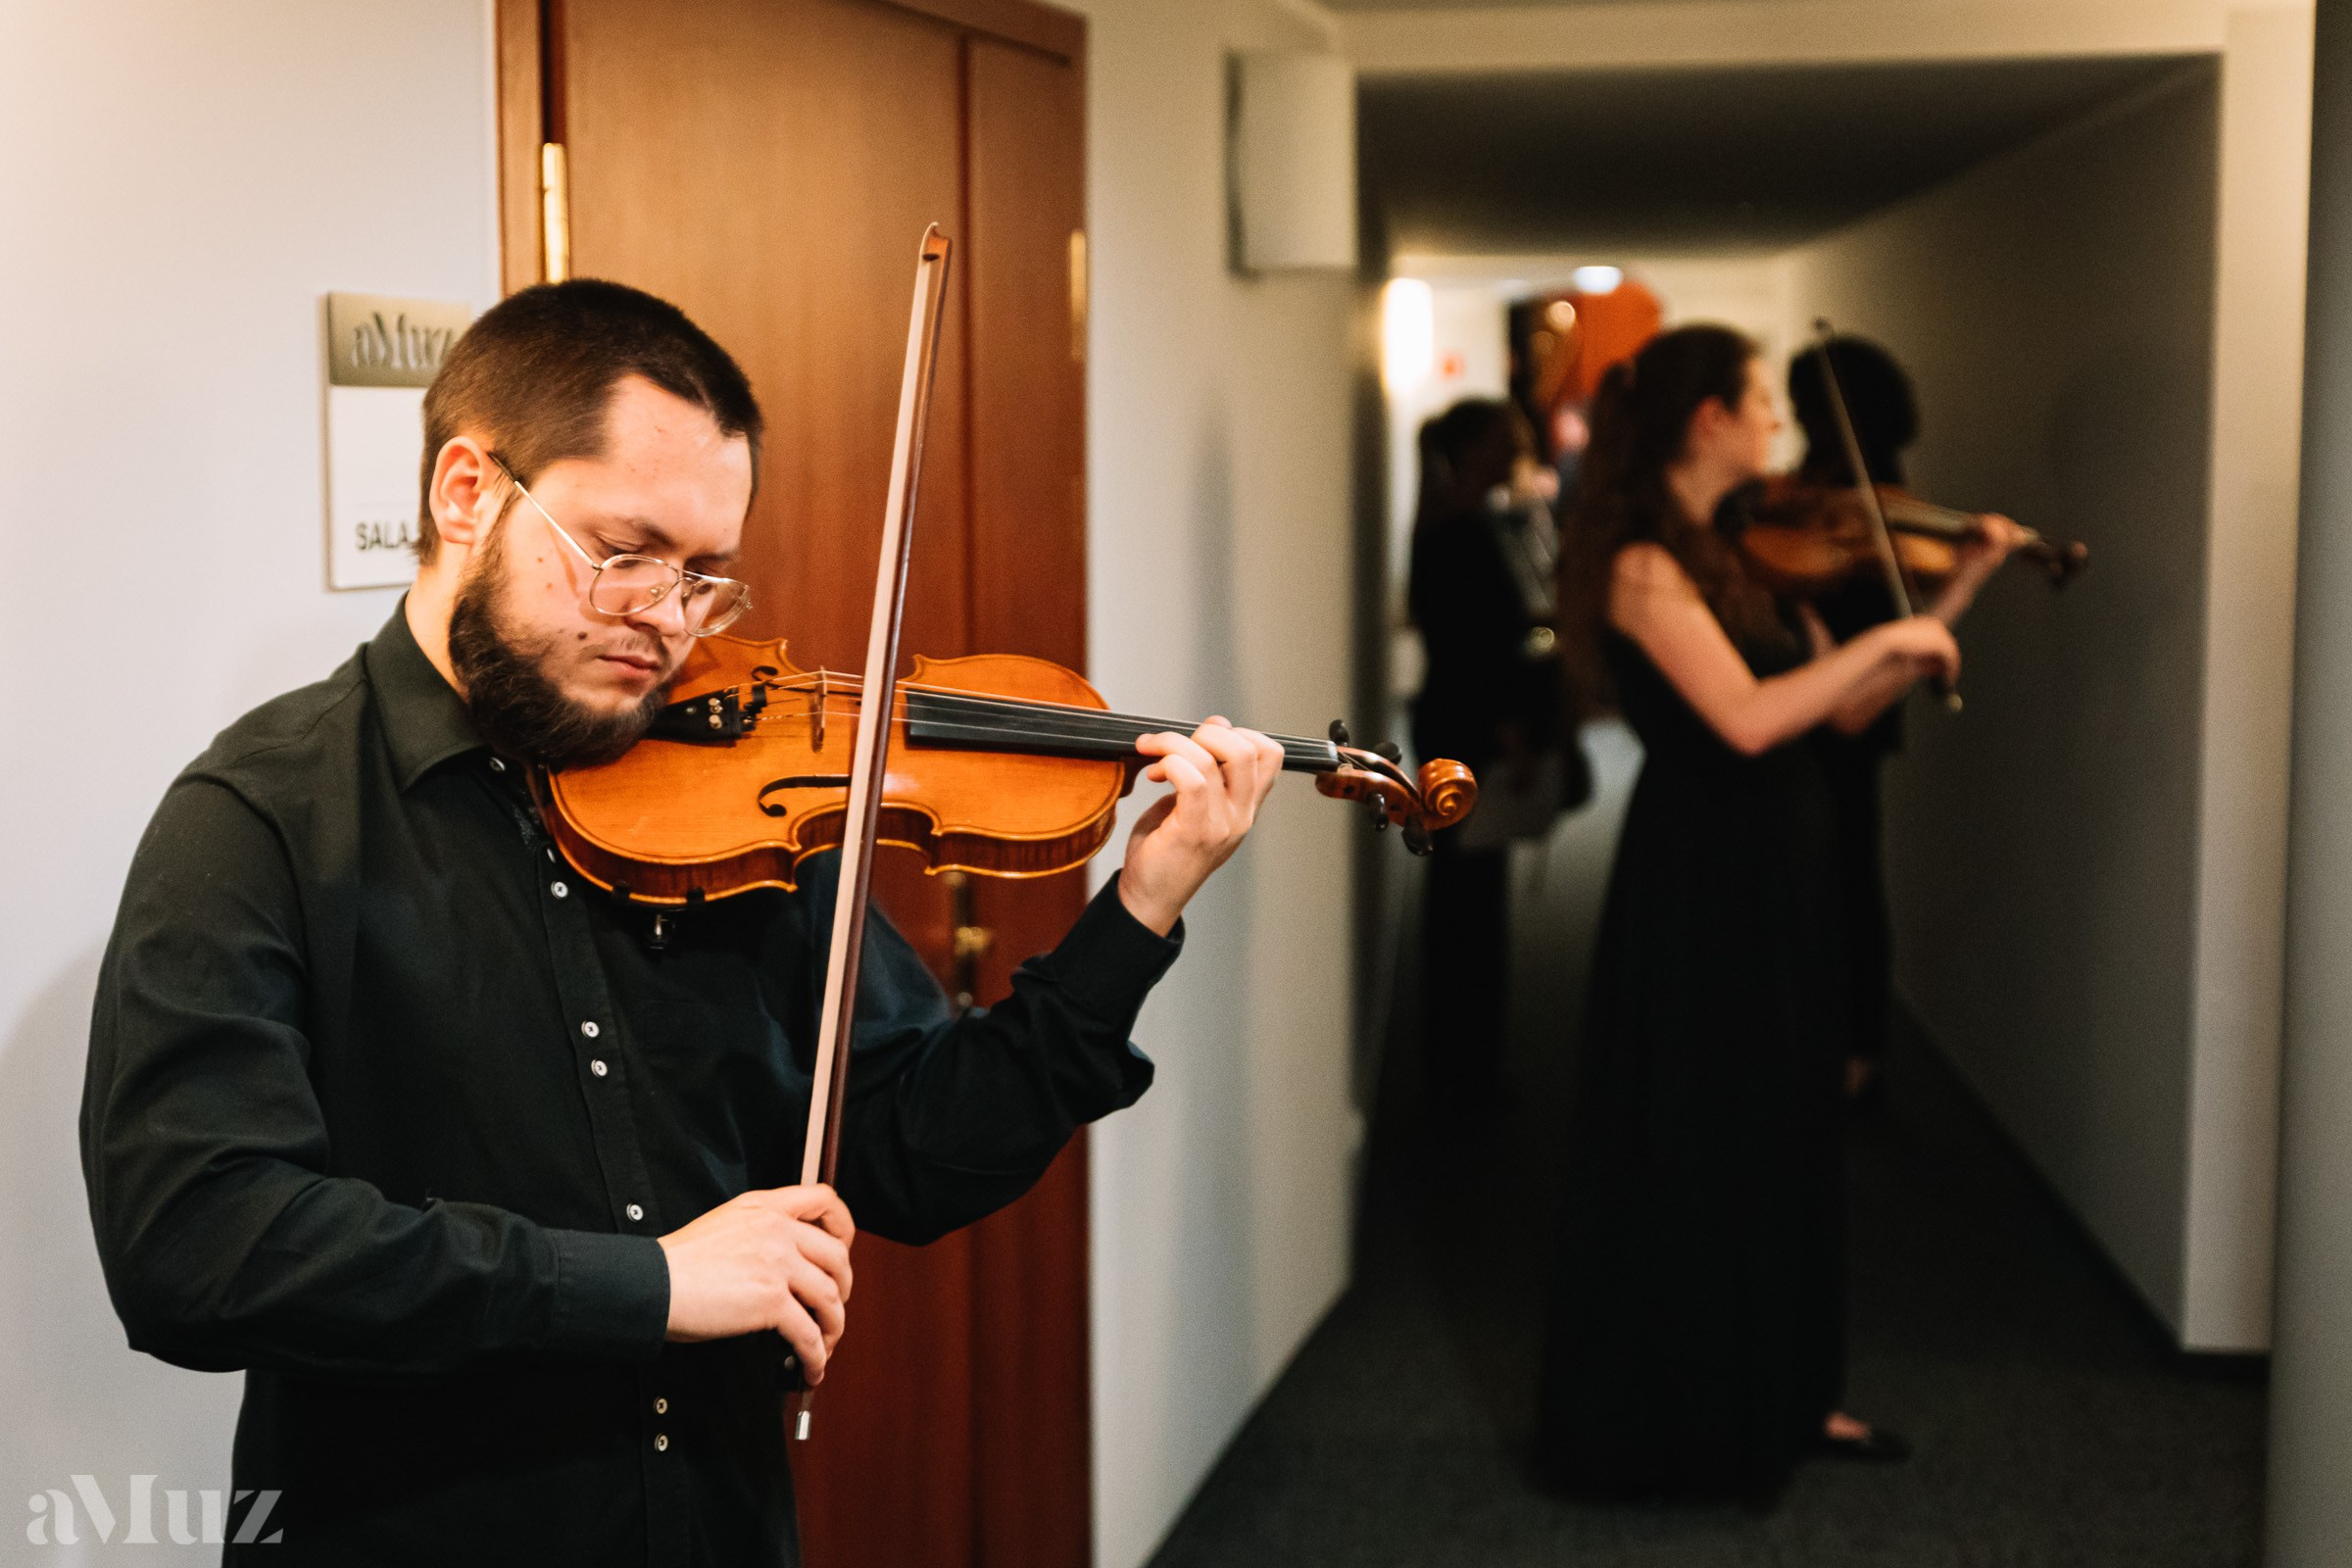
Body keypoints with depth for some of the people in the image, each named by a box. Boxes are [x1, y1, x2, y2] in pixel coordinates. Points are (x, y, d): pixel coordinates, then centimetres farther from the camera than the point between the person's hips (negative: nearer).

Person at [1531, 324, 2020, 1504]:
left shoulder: (1745, 550, 11)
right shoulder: (1643, 565, -16)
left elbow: (1846, 708, 10)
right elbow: (1746, 717, -28)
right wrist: (1882, 639, -19)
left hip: (1779, 874, 9)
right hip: (1700, 884, -9)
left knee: (1785, 1139, 16)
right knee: (1691, 1151, 1)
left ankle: (1782, 1395, 29)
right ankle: (1669, 1419, 15)